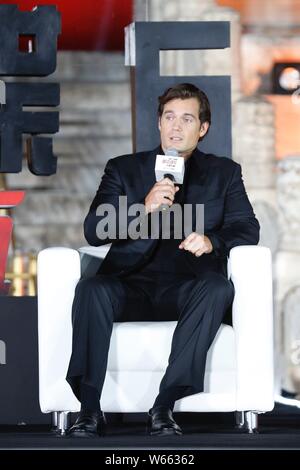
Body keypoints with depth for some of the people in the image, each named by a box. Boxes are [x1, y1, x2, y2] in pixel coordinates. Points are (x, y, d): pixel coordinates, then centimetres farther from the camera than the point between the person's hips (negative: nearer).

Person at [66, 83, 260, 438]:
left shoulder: (224, 173, 19)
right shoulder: (124, 169, 17)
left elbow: (247, 228, 7)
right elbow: (93, 231, 4)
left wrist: (212, 241, -16)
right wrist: (144, 208, -13)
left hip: (187, 287, 0)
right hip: (131, 285, 0)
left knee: (218, 287, -34)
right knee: (91, 288, -32)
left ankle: (164, 406, -35)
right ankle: (89, 410, -32)